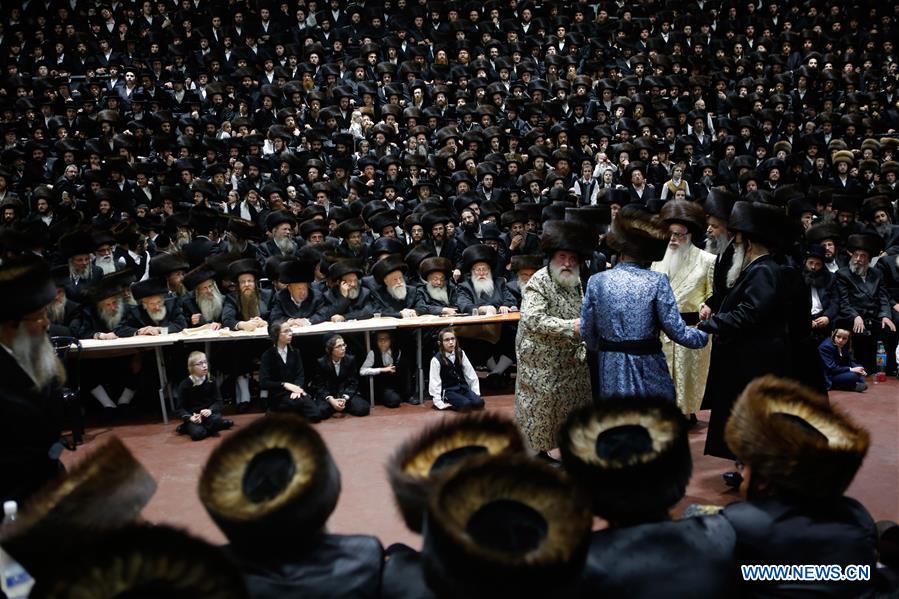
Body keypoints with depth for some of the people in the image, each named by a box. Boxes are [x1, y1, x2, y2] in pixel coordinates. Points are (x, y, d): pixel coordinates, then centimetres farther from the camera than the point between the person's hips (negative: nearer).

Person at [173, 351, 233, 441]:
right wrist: (190, 418, -26)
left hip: (208, 412, 2)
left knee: (216, 420, -34)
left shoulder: (211, 381, 0)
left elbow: (218, 401, -2)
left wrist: (210, 410, -24)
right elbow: (179, 408, -6)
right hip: (193, 417, -2)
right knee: (197, 434, -33)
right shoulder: (184, 385, -8)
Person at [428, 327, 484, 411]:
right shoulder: (436, 360, -12)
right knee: (466, 404, -30)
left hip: (463, 387, 5)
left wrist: (476, 393, 1)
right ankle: (448, 404, -5)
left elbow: (471, 374, 6)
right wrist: (440, 403, -17)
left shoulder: (460, 354, 2)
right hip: (448, 391, -5)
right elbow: (434, 383, -13)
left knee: (479, 402, -20)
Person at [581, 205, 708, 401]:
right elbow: (677, 331, -10)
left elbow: (586, 332, 0)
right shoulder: (657, 282, -11)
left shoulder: (596, 282, -5)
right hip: (648, 374, -2)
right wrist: (704, 336, 9)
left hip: (610, 376, 2)